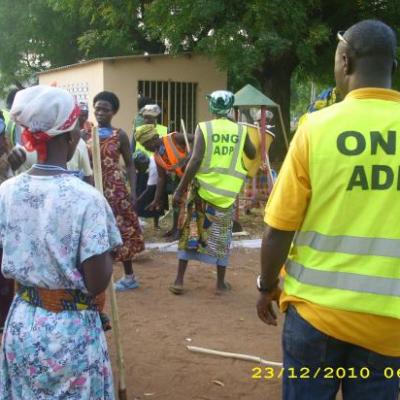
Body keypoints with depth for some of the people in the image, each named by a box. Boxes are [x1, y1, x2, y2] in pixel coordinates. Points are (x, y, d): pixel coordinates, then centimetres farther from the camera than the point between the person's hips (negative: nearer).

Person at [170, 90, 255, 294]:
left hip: (203, 189, -1)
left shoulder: (203, 128, -8)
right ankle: (221, 283, 19)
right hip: (227, 192, 1)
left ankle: (179, 281, 10)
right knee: (221, 237, 13)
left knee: (190, 232, 10)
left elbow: (196, 160, -16)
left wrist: (180, 189, -12)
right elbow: (252, 155, 16)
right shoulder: (240, 130, 0)